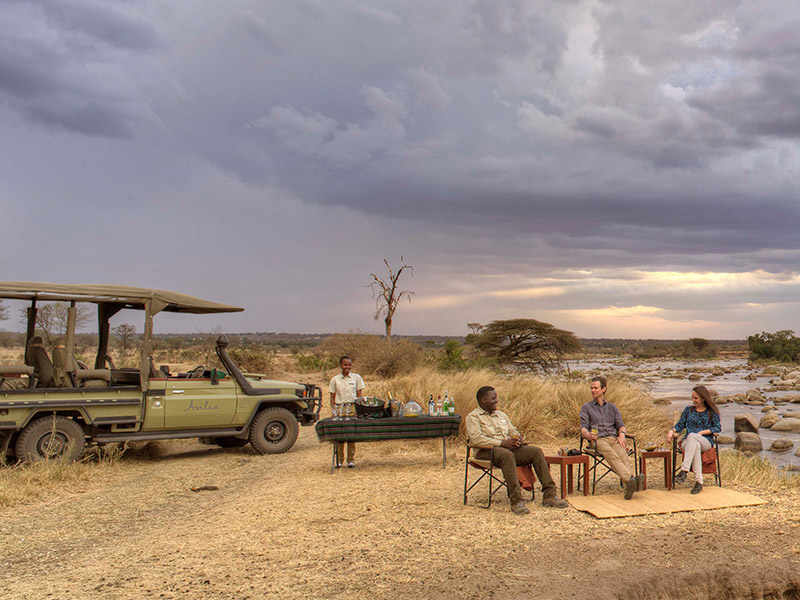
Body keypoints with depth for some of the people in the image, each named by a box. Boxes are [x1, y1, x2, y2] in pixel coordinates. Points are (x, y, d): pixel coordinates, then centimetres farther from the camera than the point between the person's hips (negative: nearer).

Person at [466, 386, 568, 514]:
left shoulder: (501, 415, 27)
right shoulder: (473, 417, 2)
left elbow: (513, 431, 25)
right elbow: (476, 438, -13)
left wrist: (519, 439, -1)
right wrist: (502, 443, -21)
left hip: (510, 448, 7)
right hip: (487, 452, -7)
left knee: (536, 451, -14)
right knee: (507, 455, -39)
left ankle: (549, 495, -15)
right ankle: (516, 501, -42)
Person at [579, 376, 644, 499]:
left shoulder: (612, 407, 28)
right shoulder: (586, 408, 20)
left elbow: (621, 425, 17)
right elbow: (583, 427, 7)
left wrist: (621, 434, -7)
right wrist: (588, 435, -17)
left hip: (614, 438, 2)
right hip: (598, 439, -2)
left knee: (622, 455, -34)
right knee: (612, 456, -36)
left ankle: (628, 486, -54)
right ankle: (631, 479, -57)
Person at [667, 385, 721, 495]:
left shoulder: (711, 412, 13)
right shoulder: (688, 410, 20)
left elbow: (717, 428, 5)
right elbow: (680, 425, 15)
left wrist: (702, 432, -8)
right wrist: (672, 431, -7)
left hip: (706, 442, -2)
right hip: (688, 442, 2)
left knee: (691, 436, -38)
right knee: (696, 445, -38)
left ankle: (684, 471, -46)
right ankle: (699, 482, -42)